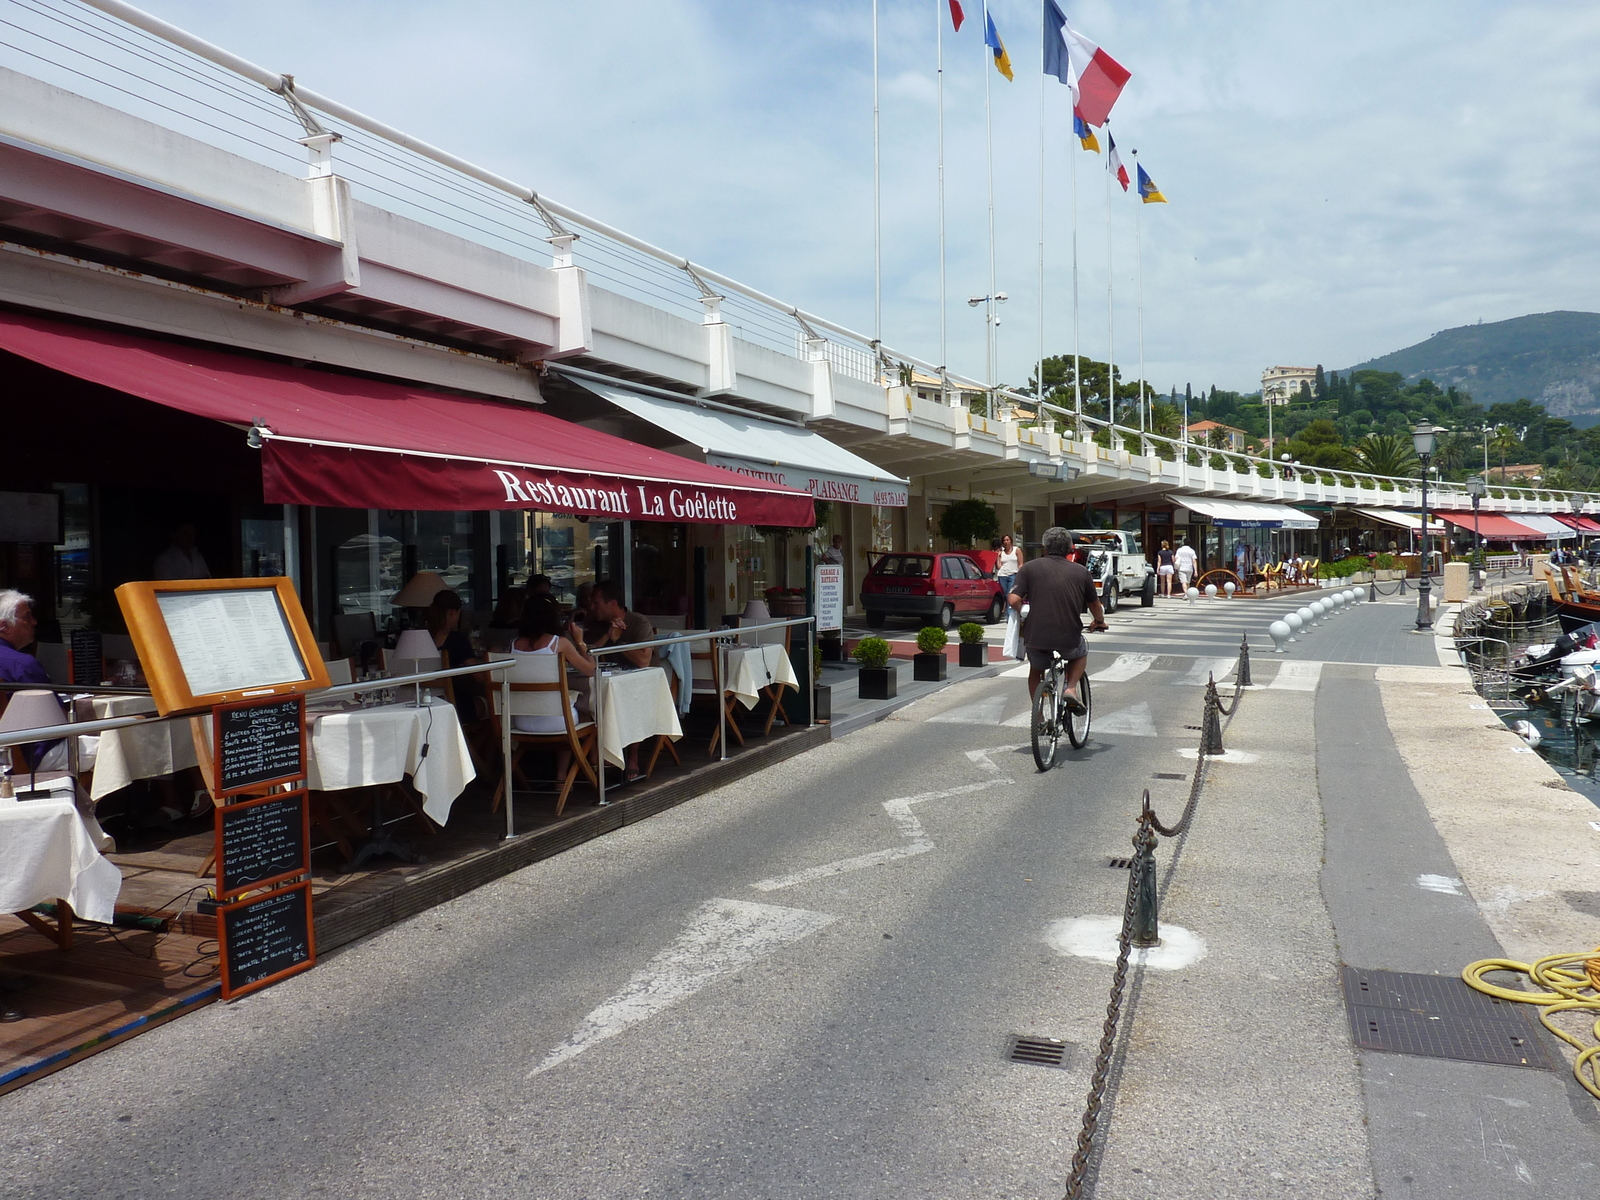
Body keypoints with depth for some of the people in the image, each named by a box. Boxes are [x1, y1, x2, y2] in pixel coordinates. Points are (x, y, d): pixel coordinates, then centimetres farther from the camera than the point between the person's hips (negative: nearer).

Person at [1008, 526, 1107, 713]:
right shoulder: (1081, 572, 6)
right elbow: (1094, 604, 18)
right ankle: (1071, 689, 11)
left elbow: (1014, 601, -7)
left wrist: (1023, 617, 15)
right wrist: (1100, 621, 40)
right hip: (1069, 639, 0)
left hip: (1036, 637, 0)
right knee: (1081, 652, 34)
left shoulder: (1029, 568, 2)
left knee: (1035, 671, 29)